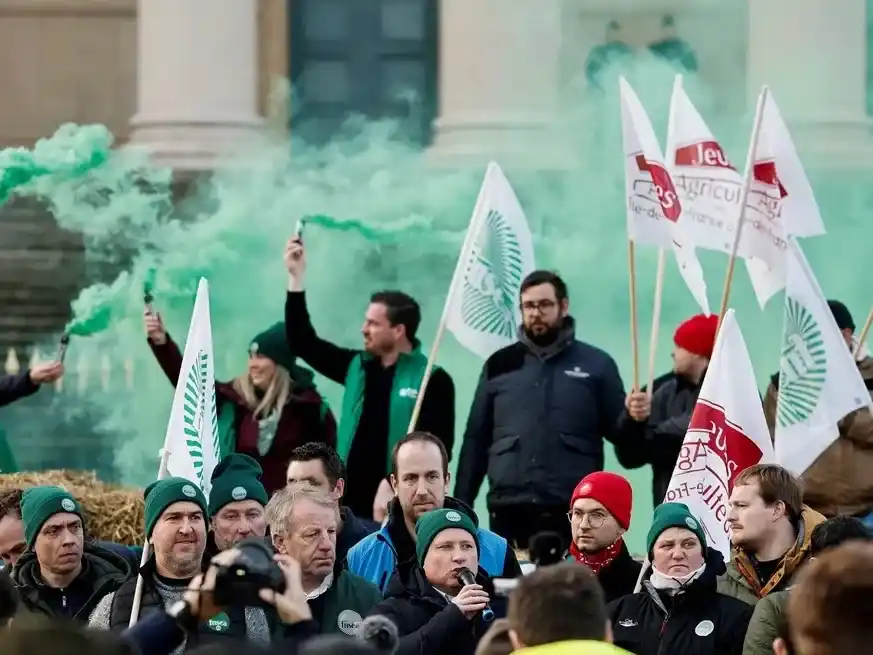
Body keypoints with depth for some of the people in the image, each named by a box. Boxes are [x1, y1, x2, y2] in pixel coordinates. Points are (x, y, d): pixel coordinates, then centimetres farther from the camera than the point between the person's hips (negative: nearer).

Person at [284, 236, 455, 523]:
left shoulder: (433, 381, -5)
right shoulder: (357, 367, 13)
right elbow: (304, 342, 18)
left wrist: (393, 484, -20)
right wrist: (296, 278, 12)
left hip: (397, 509, -6)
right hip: (351, 504, 6)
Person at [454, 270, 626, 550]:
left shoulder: (596, 365, 7)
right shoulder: (500, 365, 14)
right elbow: (476, 440, 15)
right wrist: (460, 507, 9)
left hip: (574, 514, -2)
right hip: (509, 511, 2)